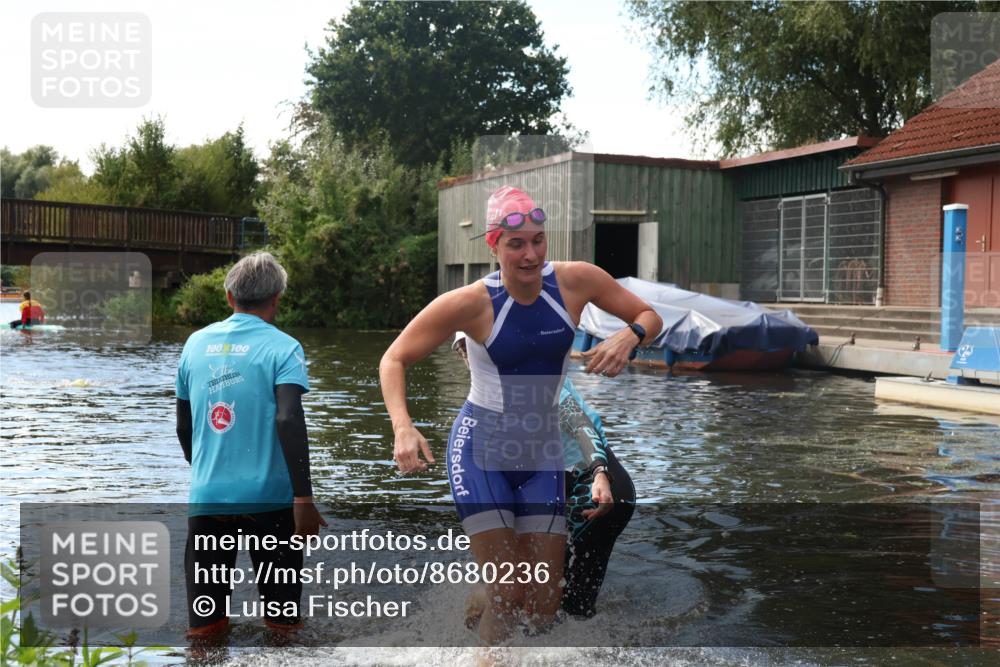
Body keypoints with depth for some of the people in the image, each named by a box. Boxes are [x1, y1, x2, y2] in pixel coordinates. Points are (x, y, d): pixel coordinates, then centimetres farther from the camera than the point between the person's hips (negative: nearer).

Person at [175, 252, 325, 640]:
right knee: (282, 614, 10)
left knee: (204, 616, 11)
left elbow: (184, 426, 15)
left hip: (206, 494, 4)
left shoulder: (197, 343, 8)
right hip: (268, 496, -4)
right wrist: (304, 497, -19)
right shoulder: (281, 347, -6)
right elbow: (288, 421, -19)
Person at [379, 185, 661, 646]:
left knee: (545, 606, 5)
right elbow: (394, 360, -10)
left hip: (543, 452, 4)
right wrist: (403, 428, -26)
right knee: (508, 597, -8)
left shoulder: (575, 281, -10)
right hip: (480, 451, -3)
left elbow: (650, 316, 3)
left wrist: (628, 337, -21)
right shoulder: (470, 303, -18)